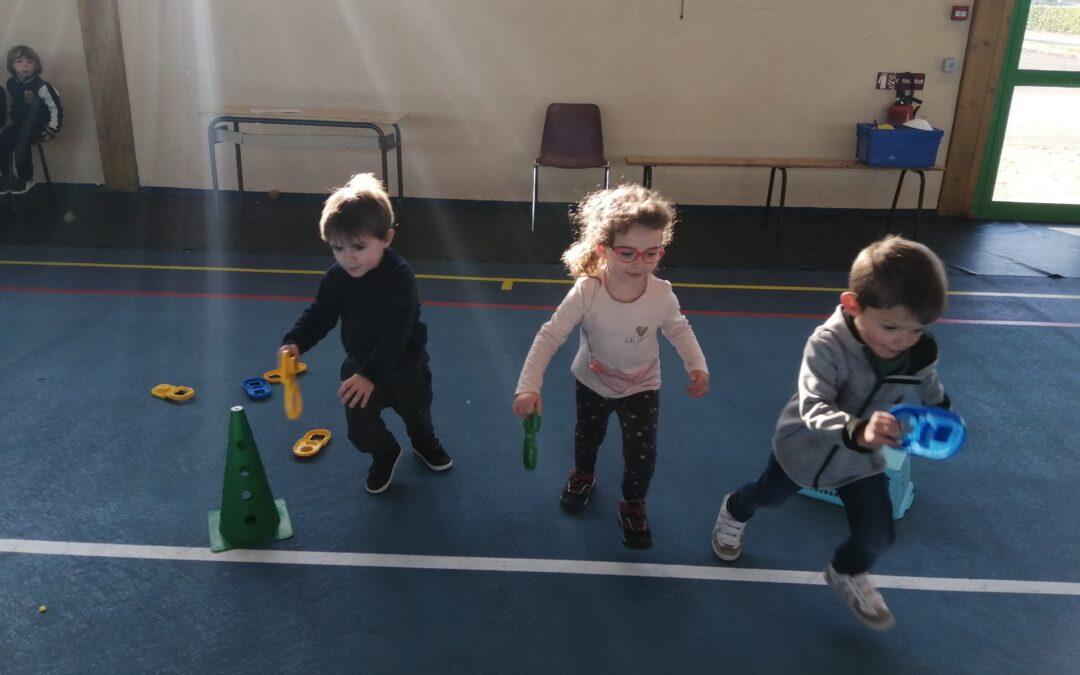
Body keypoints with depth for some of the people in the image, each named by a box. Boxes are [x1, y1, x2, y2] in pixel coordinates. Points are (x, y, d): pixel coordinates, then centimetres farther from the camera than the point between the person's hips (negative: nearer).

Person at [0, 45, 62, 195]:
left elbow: (55, 108, -15)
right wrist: (14, 120, 12)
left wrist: (51, 129, -18)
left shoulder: (41, 86, -18)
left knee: (21, 143, -26)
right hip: (20, 123, 6)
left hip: (40, 125, -6)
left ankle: (26, 178, -5)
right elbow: (13, 104, 19)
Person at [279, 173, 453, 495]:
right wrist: (294, 342, -30)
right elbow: (320, 315, -9)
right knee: (360, 428, -1)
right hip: (359, 364, 3)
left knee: (416, 412, 22)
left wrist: (371, 374, -46)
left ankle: (425, 442, 58)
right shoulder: (336, 277, -17)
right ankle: (385, 454, 34)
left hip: (404, 364, -3)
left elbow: (398, 332, -37)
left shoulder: (400, 277, -32)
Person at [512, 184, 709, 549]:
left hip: (641, 387, 0)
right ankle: (583, 475, 62)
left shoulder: (662, 295, -28)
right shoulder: (586, 292, -34)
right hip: (592, 382, 1)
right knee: (588, 437, 26)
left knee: (642, 452, -2)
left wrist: (697, 365, -20)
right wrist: (529, 386, -38)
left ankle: (633, 505, 32)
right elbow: (550, 335, -30)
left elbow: (679, 329, -6)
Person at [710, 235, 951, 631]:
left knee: (879, 536, 3)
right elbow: (813, 407, -46)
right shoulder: (828, 344, -36)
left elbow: (934, 402, -1)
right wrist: (857, 430, -62)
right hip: (804, 447, -3)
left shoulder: (921, 356, -20)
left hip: (862, 462, 3)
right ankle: (735, 513, 62)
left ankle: (847, 574, 39)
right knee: (769, 496, 24)